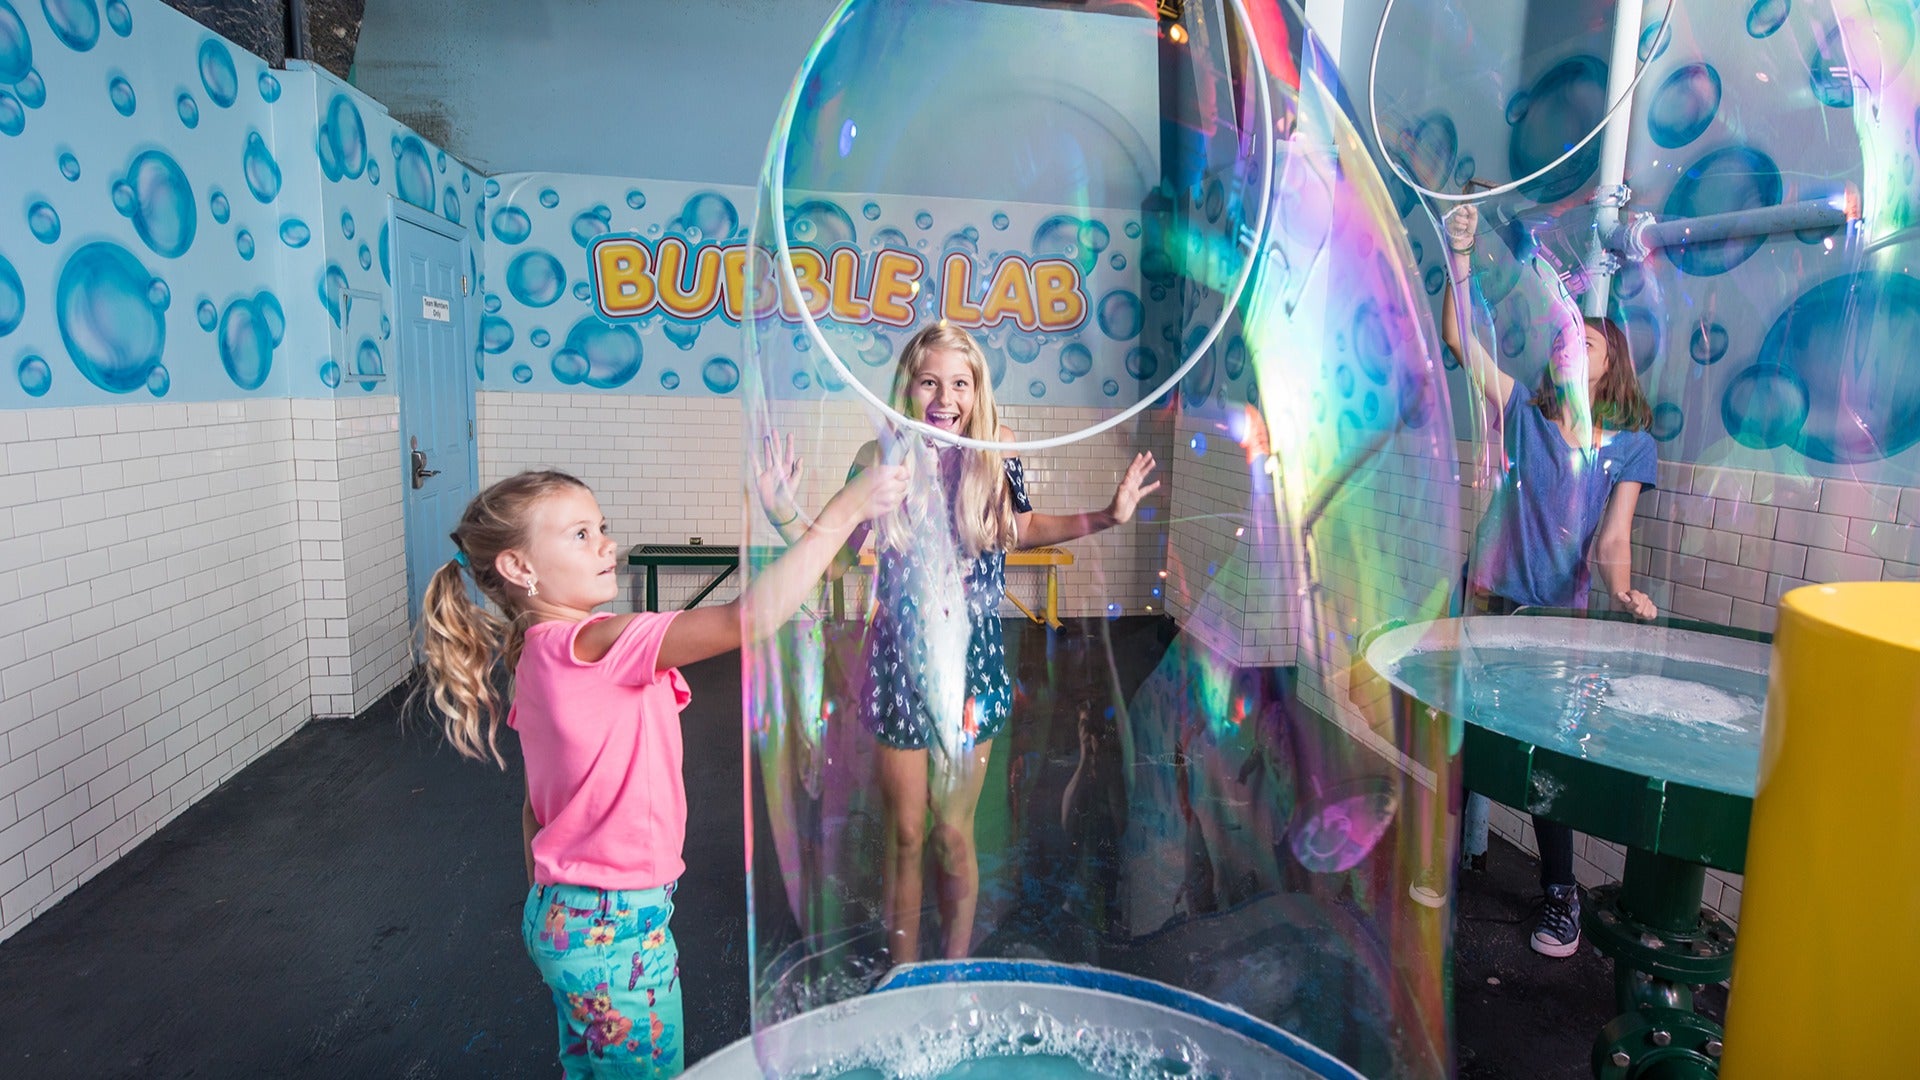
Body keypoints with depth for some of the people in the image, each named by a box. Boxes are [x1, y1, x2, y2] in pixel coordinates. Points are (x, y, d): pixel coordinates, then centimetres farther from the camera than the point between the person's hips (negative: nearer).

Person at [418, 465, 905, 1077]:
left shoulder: (538, 655, 4)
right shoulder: (592, 645, -25)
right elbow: (749, 617, -37)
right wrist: (845, 511, -33)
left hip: (562, 915, 9)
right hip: (617, 930, -9)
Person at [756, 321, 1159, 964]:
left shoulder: (995, 459, -5)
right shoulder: (881, 460, -8)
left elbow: (1020, 528, 13)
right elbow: (839, 555, -1)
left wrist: (1107, 516, 5)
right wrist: (786, 516, -17)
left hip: (970, 662, 0)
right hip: (900, 661, 0)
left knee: (953, 835, 10)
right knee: (905, 836, 12)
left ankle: (956, 974, 31)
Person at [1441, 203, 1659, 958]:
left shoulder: (1630, 447, 3)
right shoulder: (1522, 411, 3)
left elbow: (1612, 538, -5)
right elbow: (1455, 336, -5)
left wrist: (1621, 589, -25)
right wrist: (1459, 254, -15)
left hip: (1557, 613, -1)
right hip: (1488, 599, 1)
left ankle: (1560, 895, 22)